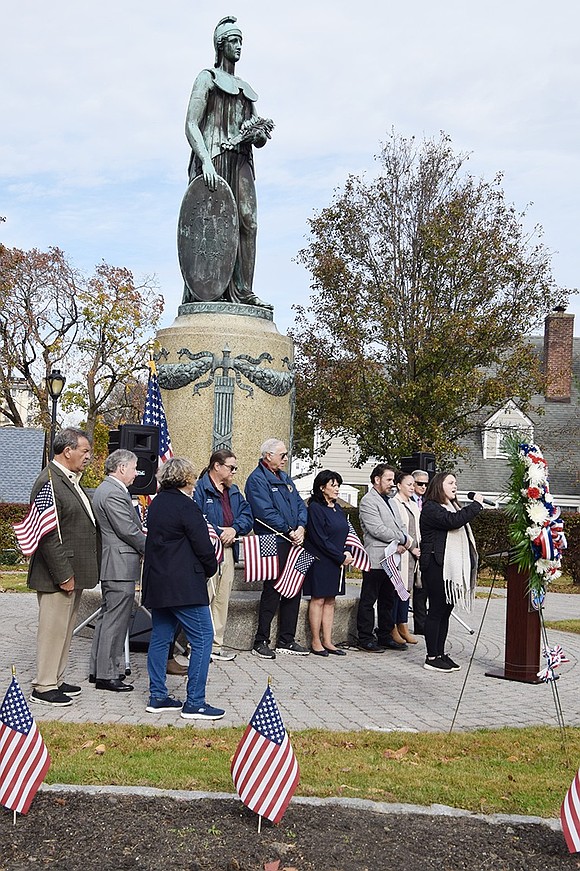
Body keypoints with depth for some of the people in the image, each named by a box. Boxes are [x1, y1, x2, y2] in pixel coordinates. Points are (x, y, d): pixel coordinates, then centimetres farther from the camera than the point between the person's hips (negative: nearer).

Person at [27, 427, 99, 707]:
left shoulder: (71, 480, 13)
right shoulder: (49, 482, -18)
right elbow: (48, 535, -22)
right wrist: (64, 576, -21)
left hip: (74, 572, 10)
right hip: (58, 575, -10)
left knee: (64, 629, 17)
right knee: (53, 629, -1)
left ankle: (56, 680, 28)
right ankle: (43, 687, 10)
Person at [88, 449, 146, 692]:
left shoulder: (105, 489, 16)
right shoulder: (114, 493, -18)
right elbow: (128, 531, -19)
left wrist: (141, 532, 11)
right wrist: (151, 549, -7)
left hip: (110, 563, 11)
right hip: (120, 565, -11)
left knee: (108, 616, 17)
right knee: (116, 620, -6)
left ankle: (98, 669, 24)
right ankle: (107, 674, 0)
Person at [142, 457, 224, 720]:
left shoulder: (156, 504, 12)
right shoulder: (186, 506, -14)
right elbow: (202, 545, -14)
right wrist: (211, 568, 4)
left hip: (157, 583, 9)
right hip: (184, 585, -9)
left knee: (160, 637, 14)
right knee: (202, 639, -4)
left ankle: (157, 696, 19)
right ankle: (194, 703, -4)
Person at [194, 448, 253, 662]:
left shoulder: (234, 492, 20)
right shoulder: (199, 489, -6)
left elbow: (247, 516, 13)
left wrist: (234, 529, -6)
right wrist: (215, 536, -17)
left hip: (228, 551, 8)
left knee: (222, 600, 11)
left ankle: (215, 645, 18)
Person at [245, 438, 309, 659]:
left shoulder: (285, 478, 18)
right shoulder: (257, 479, -8)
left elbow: (300, 504, 14)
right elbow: (266, 512, -17)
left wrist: (301, 528, -4)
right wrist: (290, 532, -14)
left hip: (293, 542, 8)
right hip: (272, 544, -8)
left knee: (294, 590, 10)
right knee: (272, 591, -5)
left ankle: (286, 640, 19)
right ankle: (261, 642, 4)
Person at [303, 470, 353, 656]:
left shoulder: (338, 509, 13)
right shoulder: (315, 508, -12)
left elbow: (344, 535, 17)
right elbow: (320, 539, -16)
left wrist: (346, 553, -3)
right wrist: (341, 557, -14)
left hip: (336, 563, 8)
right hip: (320, 562, -8)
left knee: (330, 601, 9)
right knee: (318, 600, -2)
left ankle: (327, 641, 13)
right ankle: (316, 643, 4)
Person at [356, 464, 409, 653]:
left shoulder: (388, 501, 20)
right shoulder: (368, 501, -9)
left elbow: (398, 527, 19)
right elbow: (377, 530, -17)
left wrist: (400, 543, -1)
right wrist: (401, 538, -8)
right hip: (376, 559, -9)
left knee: (387, 600, 13)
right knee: (368, 601, -1)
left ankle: (385, 636, 21)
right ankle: (366, 639, 4)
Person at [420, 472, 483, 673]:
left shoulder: (452, 507, 21)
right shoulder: (431, 508, -9)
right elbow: (453, 521, -25)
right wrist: (476, 504, -16)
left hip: (452, 567, 9)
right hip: (436, 567, -9)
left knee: (446, 611, 10)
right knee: (436, 611, -5)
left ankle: (440, 654, 16)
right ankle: (431, 658, 0)